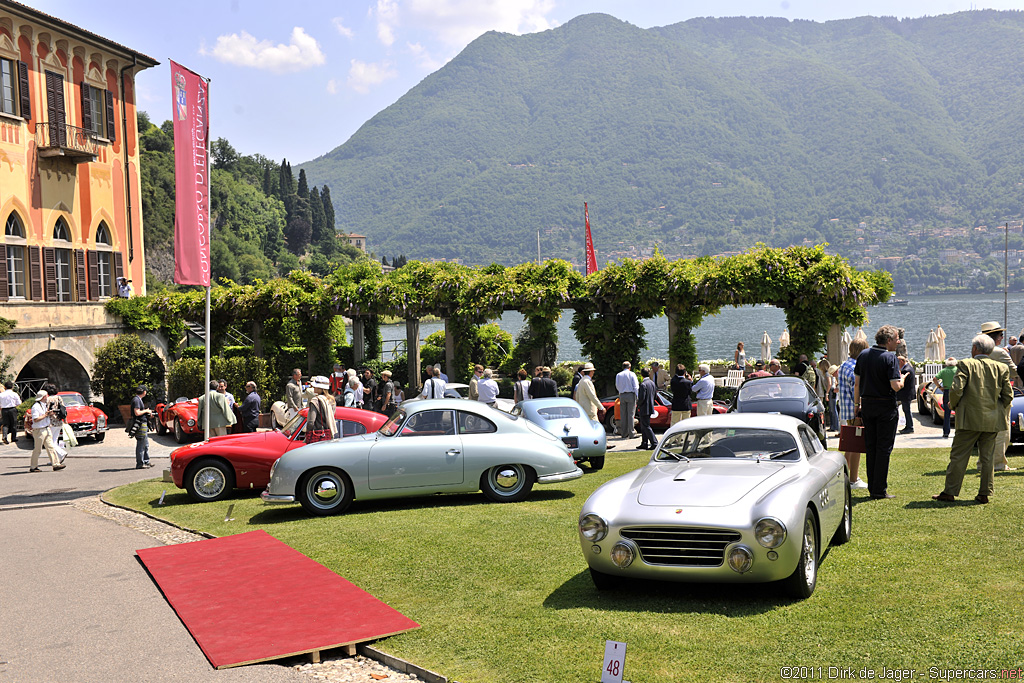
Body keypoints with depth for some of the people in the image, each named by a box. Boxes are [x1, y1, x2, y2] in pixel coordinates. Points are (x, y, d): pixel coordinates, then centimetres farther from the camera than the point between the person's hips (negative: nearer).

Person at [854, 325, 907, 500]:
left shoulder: (863, 355, 5)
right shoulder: (890, 358, -14)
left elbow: (857, 383, 8)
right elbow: (896, 386, -19)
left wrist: (857, 403, 15)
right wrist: (902, 378, 2)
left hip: (867, 405, 6)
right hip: (886, 407, -6)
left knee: (870, 446, 12)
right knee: (884, 448, 0)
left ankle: (872, 487, 15)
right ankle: (879, 490, 0)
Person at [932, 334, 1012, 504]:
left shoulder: (965, 364, -7)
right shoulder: (1002, 368, 4)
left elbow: (956, 389, -15)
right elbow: (1008, 396, 4)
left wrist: (953, 405, 4)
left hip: (970, 419, -4)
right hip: (993, 420, 4)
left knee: (958, 456, 2)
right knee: (987, 458, 11)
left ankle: (950, 492, 5)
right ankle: (984, 494, 13)